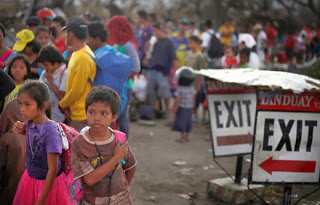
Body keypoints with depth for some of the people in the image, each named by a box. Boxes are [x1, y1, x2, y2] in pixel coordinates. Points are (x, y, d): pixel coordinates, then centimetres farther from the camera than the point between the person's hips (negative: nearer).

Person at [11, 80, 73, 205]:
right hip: (30, 178, 7)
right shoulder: (30, 122, -8)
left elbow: (53, 169, -24)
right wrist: (21, 130, -3)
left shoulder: (51, 131, -28)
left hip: (48, 182, -7)